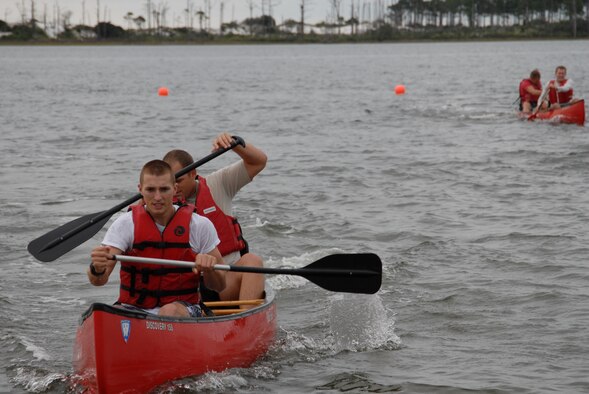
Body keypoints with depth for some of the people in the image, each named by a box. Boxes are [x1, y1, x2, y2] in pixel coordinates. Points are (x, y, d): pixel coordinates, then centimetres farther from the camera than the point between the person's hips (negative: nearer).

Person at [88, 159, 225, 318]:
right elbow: (98, 281, -11)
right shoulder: (125, 224, 0)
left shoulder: (200, 225, 1)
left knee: (170, 311, -38)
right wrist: (97, 269, -35)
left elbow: (220, 286, 7)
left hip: (183, 308, 0)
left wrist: (209, 269, -17)